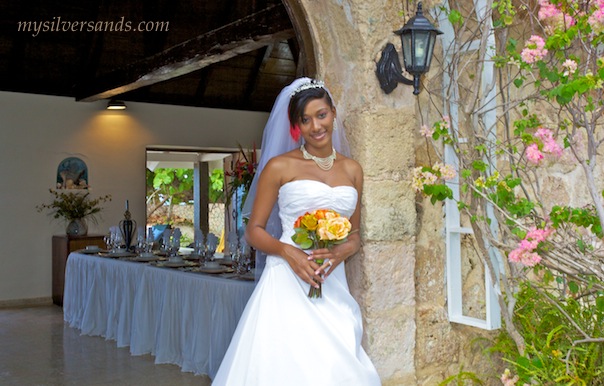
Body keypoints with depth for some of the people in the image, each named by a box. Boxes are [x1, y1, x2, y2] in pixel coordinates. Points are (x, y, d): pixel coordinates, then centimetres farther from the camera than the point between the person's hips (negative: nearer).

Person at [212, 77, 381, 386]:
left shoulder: (352, 170, 11)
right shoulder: (279, 166, 0)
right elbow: (254, 230, 1)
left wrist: (343, 251, -6)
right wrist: (287, 251, -17)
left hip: (333, 288, 4)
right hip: (288, 286, -3)